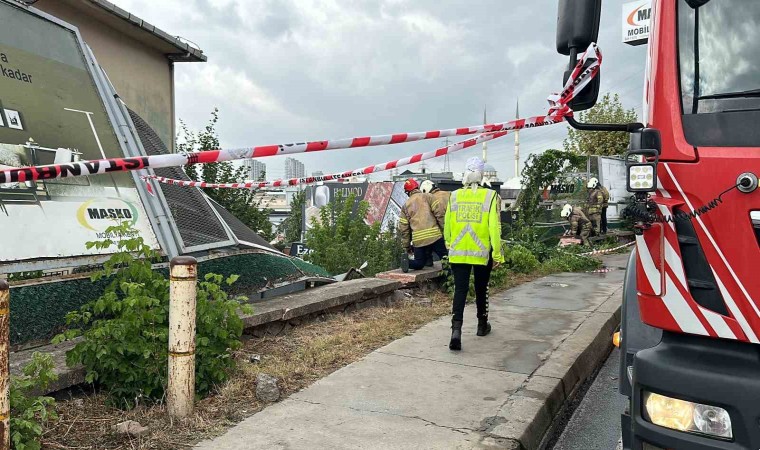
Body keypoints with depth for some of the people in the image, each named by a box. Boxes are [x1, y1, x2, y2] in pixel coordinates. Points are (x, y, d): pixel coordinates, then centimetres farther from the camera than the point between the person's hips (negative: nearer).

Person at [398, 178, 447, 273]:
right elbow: (439, 214, -4)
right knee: (445, 255, 10)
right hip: (435, 236, -3)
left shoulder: (405, 206, 16)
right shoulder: (427, 197, 7)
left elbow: (403, 228, 12)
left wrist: (407, 247, 19)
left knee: (419, 263, 18)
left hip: (418, 240, 3)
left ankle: (407, 261, -12)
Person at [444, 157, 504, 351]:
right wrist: (497, 254, -3)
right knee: (481, 289, 17)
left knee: (460, 290, 3)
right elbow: (494, 227, -11)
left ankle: (456, 329, -12)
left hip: (458, 253, 1)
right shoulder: (490, 196, -9)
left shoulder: (454, 196, 0)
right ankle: (482, 325, 34)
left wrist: (449, 244, 22)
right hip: (482, 253, -1)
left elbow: (447, 224, 6)